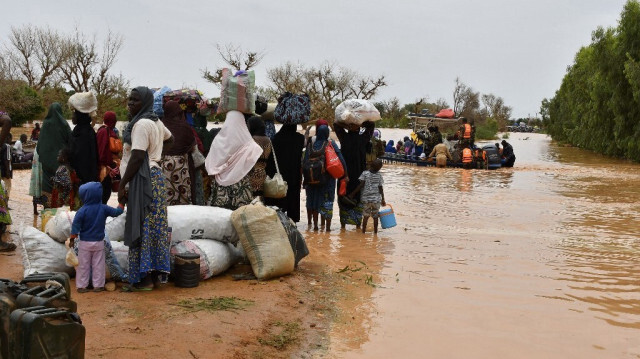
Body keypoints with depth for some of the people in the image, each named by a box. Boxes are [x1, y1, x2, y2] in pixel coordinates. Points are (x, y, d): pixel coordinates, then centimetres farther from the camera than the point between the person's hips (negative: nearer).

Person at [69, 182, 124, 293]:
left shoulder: (82, 211, -13)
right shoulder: (103, 209, -7)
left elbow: (75, 226, -12)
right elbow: (117, 212, 5)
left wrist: (72, 239, -3)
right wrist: (122, 203, 22)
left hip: (85, 242, -1)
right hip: (99, 242, 1)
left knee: (83, 265, 9)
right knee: (98, 265, 10)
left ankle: (81, 286, 14)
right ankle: (98, 285, 14)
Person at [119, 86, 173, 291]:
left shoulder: (141, 124, -15)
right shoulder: (155, 122, 15)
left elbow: (137, 158, -21)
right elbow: (170, 139, 36)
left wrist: (122, 185, -17)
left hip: (143, 180, -10)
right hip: (155, 175, 10)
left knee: (142, 228, -5)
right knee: (155, 226, 12)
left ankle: (144, 279, -1)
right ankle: (155, 274, 19)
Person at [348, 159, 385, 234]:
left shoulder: (365, 173, -7)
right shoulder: (379, 175, 1)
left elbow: (361, 185, -12)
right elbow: (380, 188, 3)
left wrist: (353, 193, -6)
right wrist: (383, 199, 11)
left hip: (366, 199, -1)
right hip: (377, 199, 1)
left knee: (366, 216, 6)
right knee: (375, 216, 9)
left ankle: (363, 231, 8)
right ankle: (375, 231, 14)